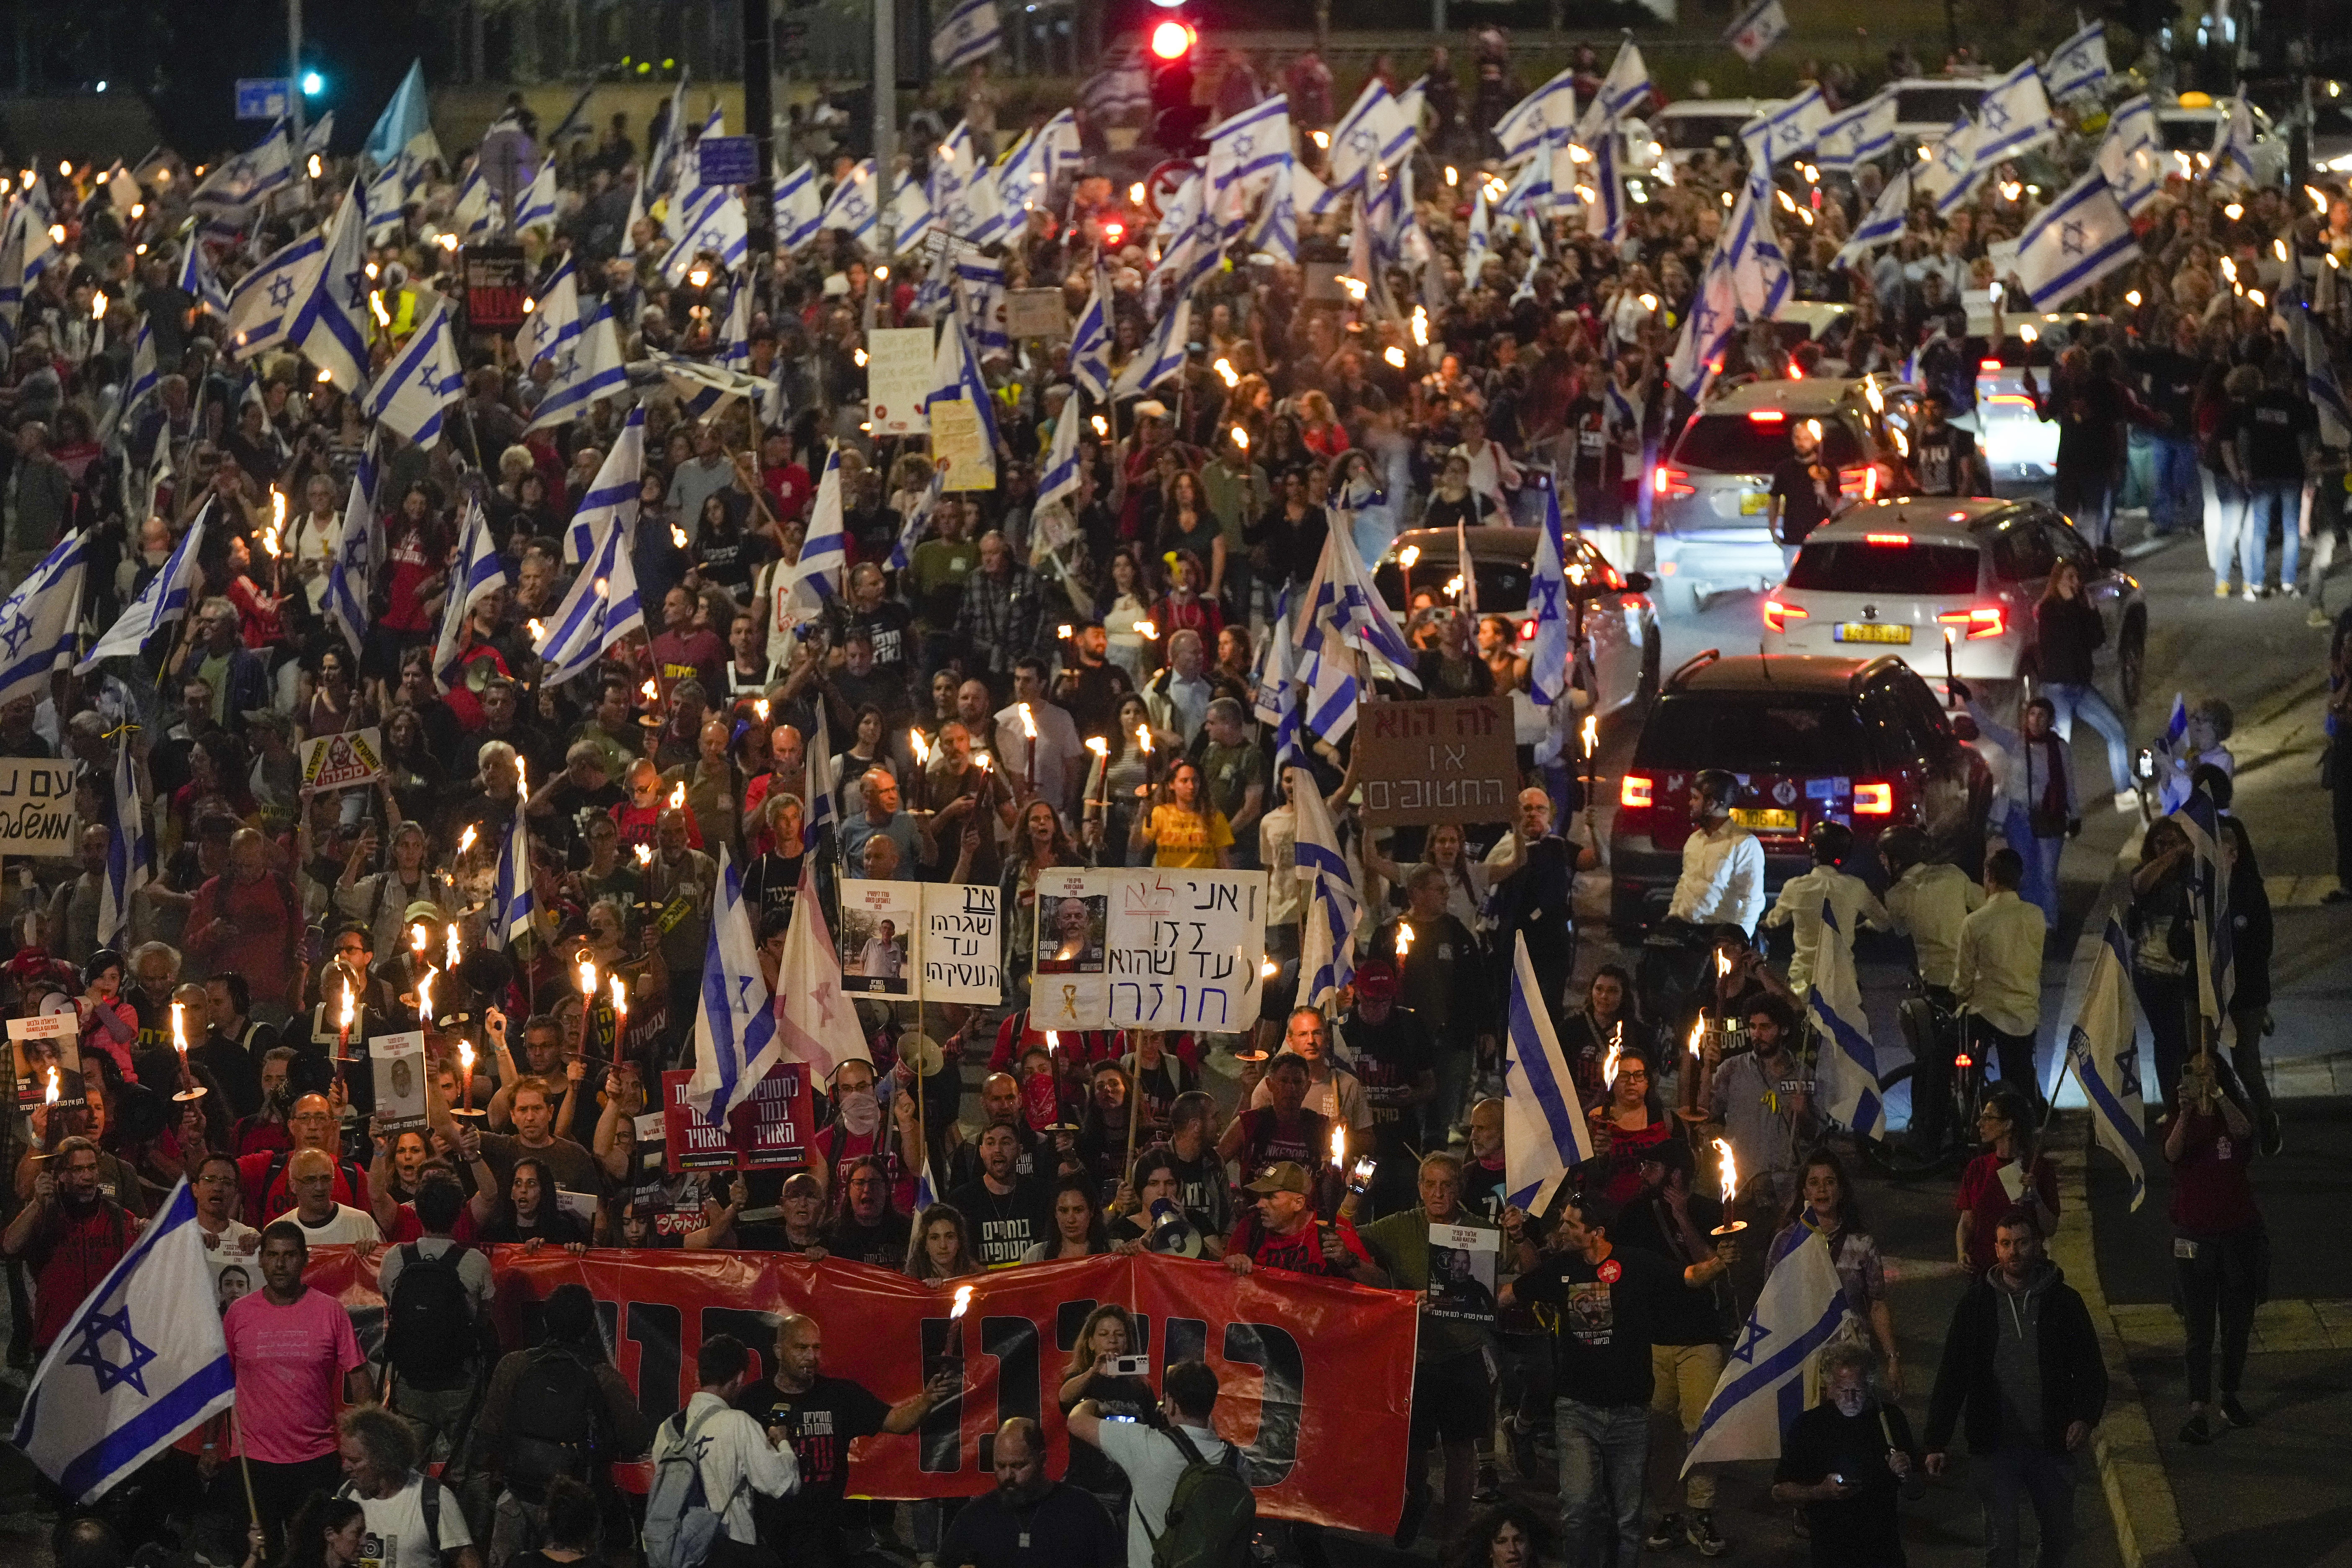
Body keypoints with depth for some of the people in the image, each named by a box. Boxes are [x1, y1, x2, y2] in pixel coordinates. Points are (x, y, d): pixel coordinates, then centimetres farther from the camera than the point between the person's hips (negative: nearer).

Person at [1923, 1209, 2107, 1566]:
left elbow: (2092, 1368, 1)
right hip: (1997, 1445, -1)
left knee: (2059, 1536, 13)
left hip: (2052, 1443, 1)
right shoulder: (1977, 1304, -2)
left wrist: (2086, 1417, -17)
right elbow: (1950, 1376, 0)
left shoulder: (2063, 1302, -2)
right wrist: (1937, 1442, -4)